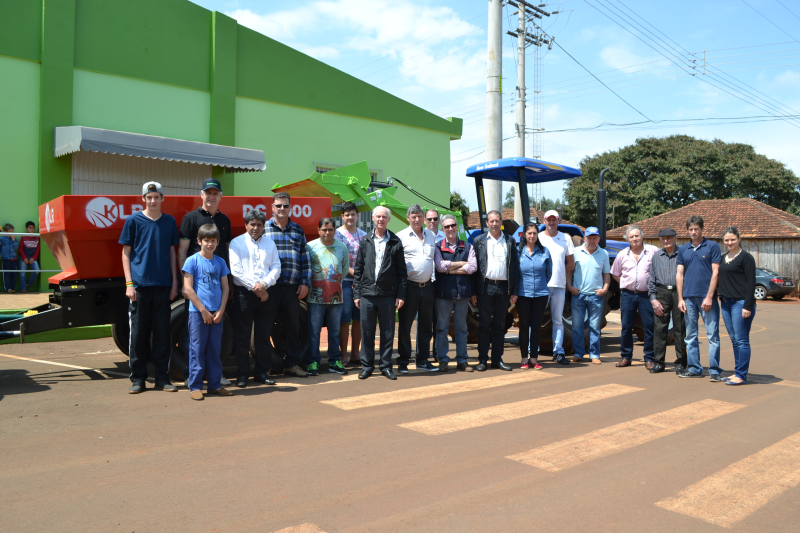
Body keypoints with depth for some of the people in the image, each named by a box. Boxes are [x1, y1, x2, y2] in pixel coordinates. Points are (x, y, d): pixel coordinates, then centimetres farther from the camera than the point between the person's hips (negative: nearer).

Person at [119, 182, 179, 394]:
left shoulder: (169, 221, 10)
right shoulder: (133, 220, 3)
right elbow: (126, 252, 4)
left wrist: (174, 281, 7)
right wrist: (129, 283, -4)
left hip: (163, 285, 2)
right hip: (140, 284, -2)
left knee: (162, 332, 5)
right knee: (138, 332, 2)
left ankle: (162, 377, 13)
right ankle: (137, 378, 11)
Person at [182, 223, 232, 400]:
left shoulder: (220, 262, 10)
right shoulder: (192, 261, -3)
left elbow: (225, 287, 10)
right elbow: (188, 289, -7)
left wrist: (221, 310, -2)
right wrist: (203, 310, -10)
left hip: (216, 313, 4)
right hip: (197, 312, -4)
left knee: (215, 349, 9)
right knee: (197, 349, -1)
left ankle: (215, 384, 17)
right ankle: (195, 387, 7)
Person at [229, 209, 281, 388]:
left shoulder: (269, 243, 14)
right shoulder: (237, 243, 3)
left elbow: (276, 268, 6)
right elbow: (236, 270, -7)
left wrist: (264, 284, -10)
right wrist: (255, 287, -12)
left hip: (268, 293, 3)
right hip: (244, 293, -3)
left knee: (264, 335, 8)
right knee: (242, 336, 0)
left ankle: (262, 372, 17)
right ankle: (242, 374, 8)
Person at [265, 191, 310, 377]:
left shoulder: (298, 230, 13)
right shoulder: (264, 229, 2)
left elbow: (305, 259, 12)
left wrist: (305, 283, 4)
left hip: (292, 287, 3)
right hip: (270, 286, -3)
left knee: (293, 326, 8)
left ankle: (291, 364, 20)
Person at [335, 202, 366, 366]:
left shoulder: (363, 235, 14)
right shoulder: (338, 234, -1)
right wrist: (352, 271, -18)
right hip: (345, 281, -4)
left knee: (359, 319, 8)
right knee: (345, 320, -2)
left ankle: (355, 353, 18)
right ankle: (343, 354, 7)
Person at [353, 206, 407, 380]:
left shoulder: (395, 242, 4)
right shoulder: (366, 241, 8)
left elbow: (401, 271, 3)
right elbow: (358, 269, 8)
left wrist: (401, 294, -2)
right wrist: (356, 293, 2)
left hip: (388, 295, -1)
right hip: (367, 294, 1)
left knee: (388, 332, 5)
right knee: (367, 332, 6)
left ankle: (386, 366, 16)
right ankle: (367, 365, 16)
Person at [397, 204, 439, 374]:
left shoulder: (431, 235, 12)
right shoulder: (401, 236, -3)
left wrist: (434, 280, 11)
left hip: (427, 287, 5)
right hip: (409, 287, -4)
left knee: (426, 326, 11)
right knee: (405, 326, 2)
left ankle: (423, 360, 21)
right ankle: (403, 361, 10)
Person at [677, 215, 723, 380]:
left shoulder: (712, 246, 1)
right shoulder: (683, 249, 11)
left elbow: (715, 273, -4)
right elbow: (679, 275, 10)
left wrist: (709, 297, -12)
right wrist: (680, 298, 3)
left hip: (706, 297, -4)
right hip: (689, 297, 4)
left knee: (713, 334, -3)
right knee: (690, 335, 8)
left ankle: (714, 370, 2)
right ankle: (694, 368, 17)